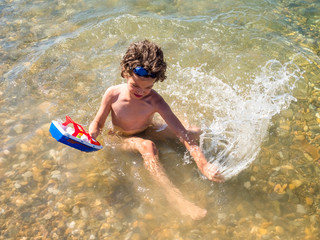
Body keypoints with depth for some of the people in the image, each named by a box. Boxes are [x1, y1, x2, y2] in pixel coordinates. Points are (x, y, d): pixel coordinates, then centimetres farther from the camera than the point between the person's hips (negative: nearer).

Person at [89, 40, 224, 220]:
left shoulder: (155, 101, -27)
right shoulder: (113, 94, -24)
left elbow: (182, 133, -32)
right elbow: (98, 123, -9)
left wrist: (203, 165, -43)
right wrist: (90, 136, -35)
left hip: (148, 131, 2)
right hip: (123, 139, -2)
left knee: (196, 132, -16)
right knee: (148, 146, -40)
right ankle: (174, 196, -43)